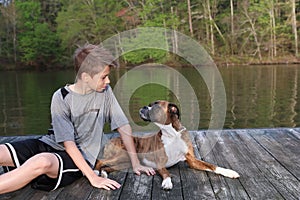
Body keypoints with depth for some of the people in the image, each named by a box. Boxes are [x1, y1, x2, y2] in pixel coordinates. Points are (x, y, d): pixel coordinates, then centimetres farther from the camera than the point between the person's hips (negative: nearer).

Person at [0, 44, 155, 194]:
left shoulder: (105, 92, -2)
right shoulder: (61, 97, -9)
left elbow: (123, 126, 3)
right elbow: (68, 142, -14)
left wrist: (135, 163, -1)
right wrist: (93, 177, -23)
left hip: (81, 157, 0)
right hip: (52, 145, 1)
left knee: (43, 162, -36)